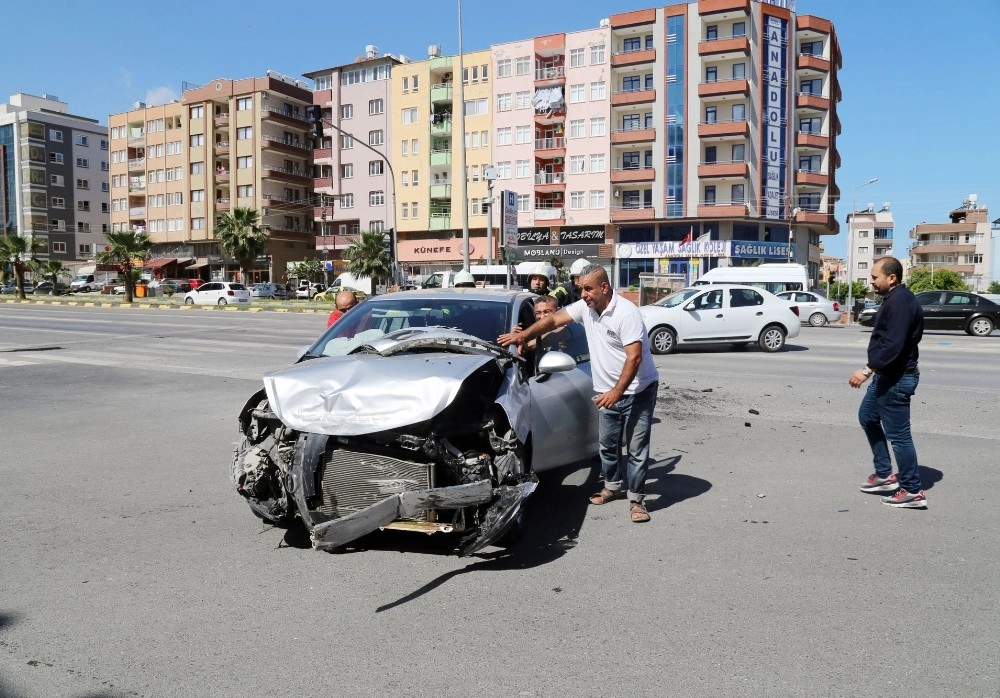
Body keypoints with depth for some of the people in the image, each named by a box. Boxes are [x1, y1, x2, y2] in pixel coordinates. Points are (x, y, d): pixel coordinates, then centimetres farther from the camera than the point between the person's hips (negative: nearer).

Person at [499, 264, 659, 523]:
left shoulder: (626, 313, -22)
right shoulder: (585, 307, -1)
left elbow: (634, 357, -26)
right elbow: (554, 319, 6)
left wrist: (617, 391, -30)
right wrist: (523, 335, -5)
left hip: (638, 390, -7)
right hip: (607, 391, 7)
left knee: (637, 447, -4)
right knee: (607, 444, 17)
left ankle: (637, 499, 5)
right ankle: (613, 486, 35)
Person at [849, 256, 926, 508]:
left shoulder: (899, 303, -21)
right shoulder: (897, 299, 12)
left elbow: (893, 345, -30)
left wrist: (867, 370, -31)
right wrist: (873, 371, 21)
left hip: (896, 379, -11)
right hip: (887, 375, 11)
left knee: (898, 434, -4)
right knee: (867, 417, 21)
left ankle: (913, 491, 6)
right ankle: (884, 474, 28)